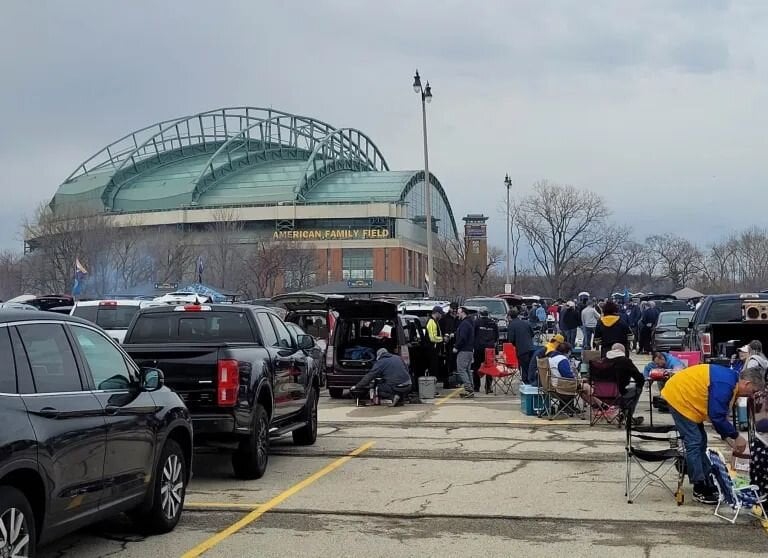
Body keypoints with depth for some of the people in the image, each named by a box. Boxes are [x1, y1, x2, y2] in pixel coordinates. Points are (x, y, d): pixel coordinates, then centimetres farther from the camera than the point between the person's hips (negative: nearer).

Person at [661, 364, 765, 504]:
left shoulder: (731, 381, 6)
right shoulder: (724, 385, -26)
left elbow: (720, 415, 14)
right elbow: (717, 417, -25)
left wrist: (728, 438, 9)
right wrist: (736, 436, -15)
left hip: (686, 397, 11)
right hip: (678, 397, -11)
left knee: (700, 442, 13)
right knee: (694, 443, -10)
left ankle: (708, 484, 21)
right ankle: (699, 490, -4)